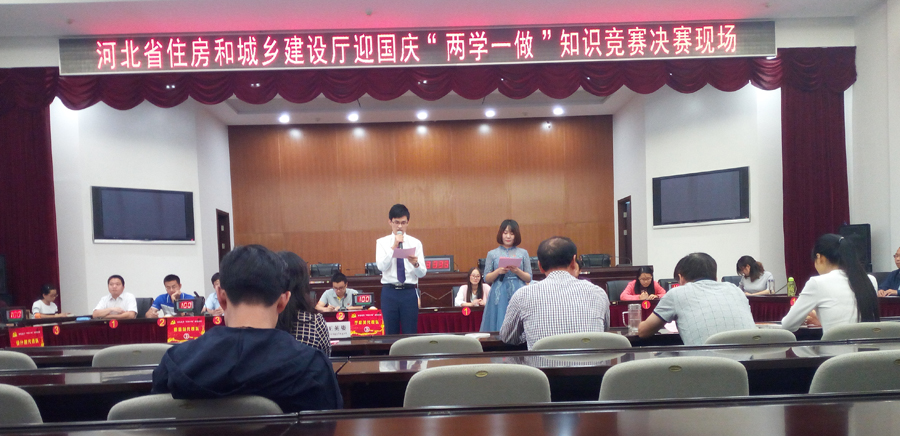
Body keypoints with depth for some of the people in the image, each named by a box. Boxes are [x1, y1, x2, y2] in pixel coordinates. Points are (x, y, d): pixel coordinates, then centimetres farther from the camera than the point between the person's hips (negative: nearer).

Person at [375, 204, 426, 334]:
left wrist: (415, 264, -21)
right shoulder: (382, 242, 5)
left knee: (410, 332, 3)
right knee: (391, 333, 7)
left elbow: (422, 273, 0)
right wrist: (394, 247, -15)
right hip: (389, 292, 0)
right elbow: (381, 266, -11)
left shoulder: (415, 243, 6)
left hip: (409, 292, 0)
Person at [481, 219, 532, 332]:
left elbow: (529, 278, 7)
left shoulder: (523, 253, 8)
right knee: (499, 328, -2)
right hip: (499, 297, 0)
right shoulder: (492, 254, 8)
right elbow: (486, 279, 6)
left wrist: (517, 271, -11)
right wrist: (498, 271, -11)